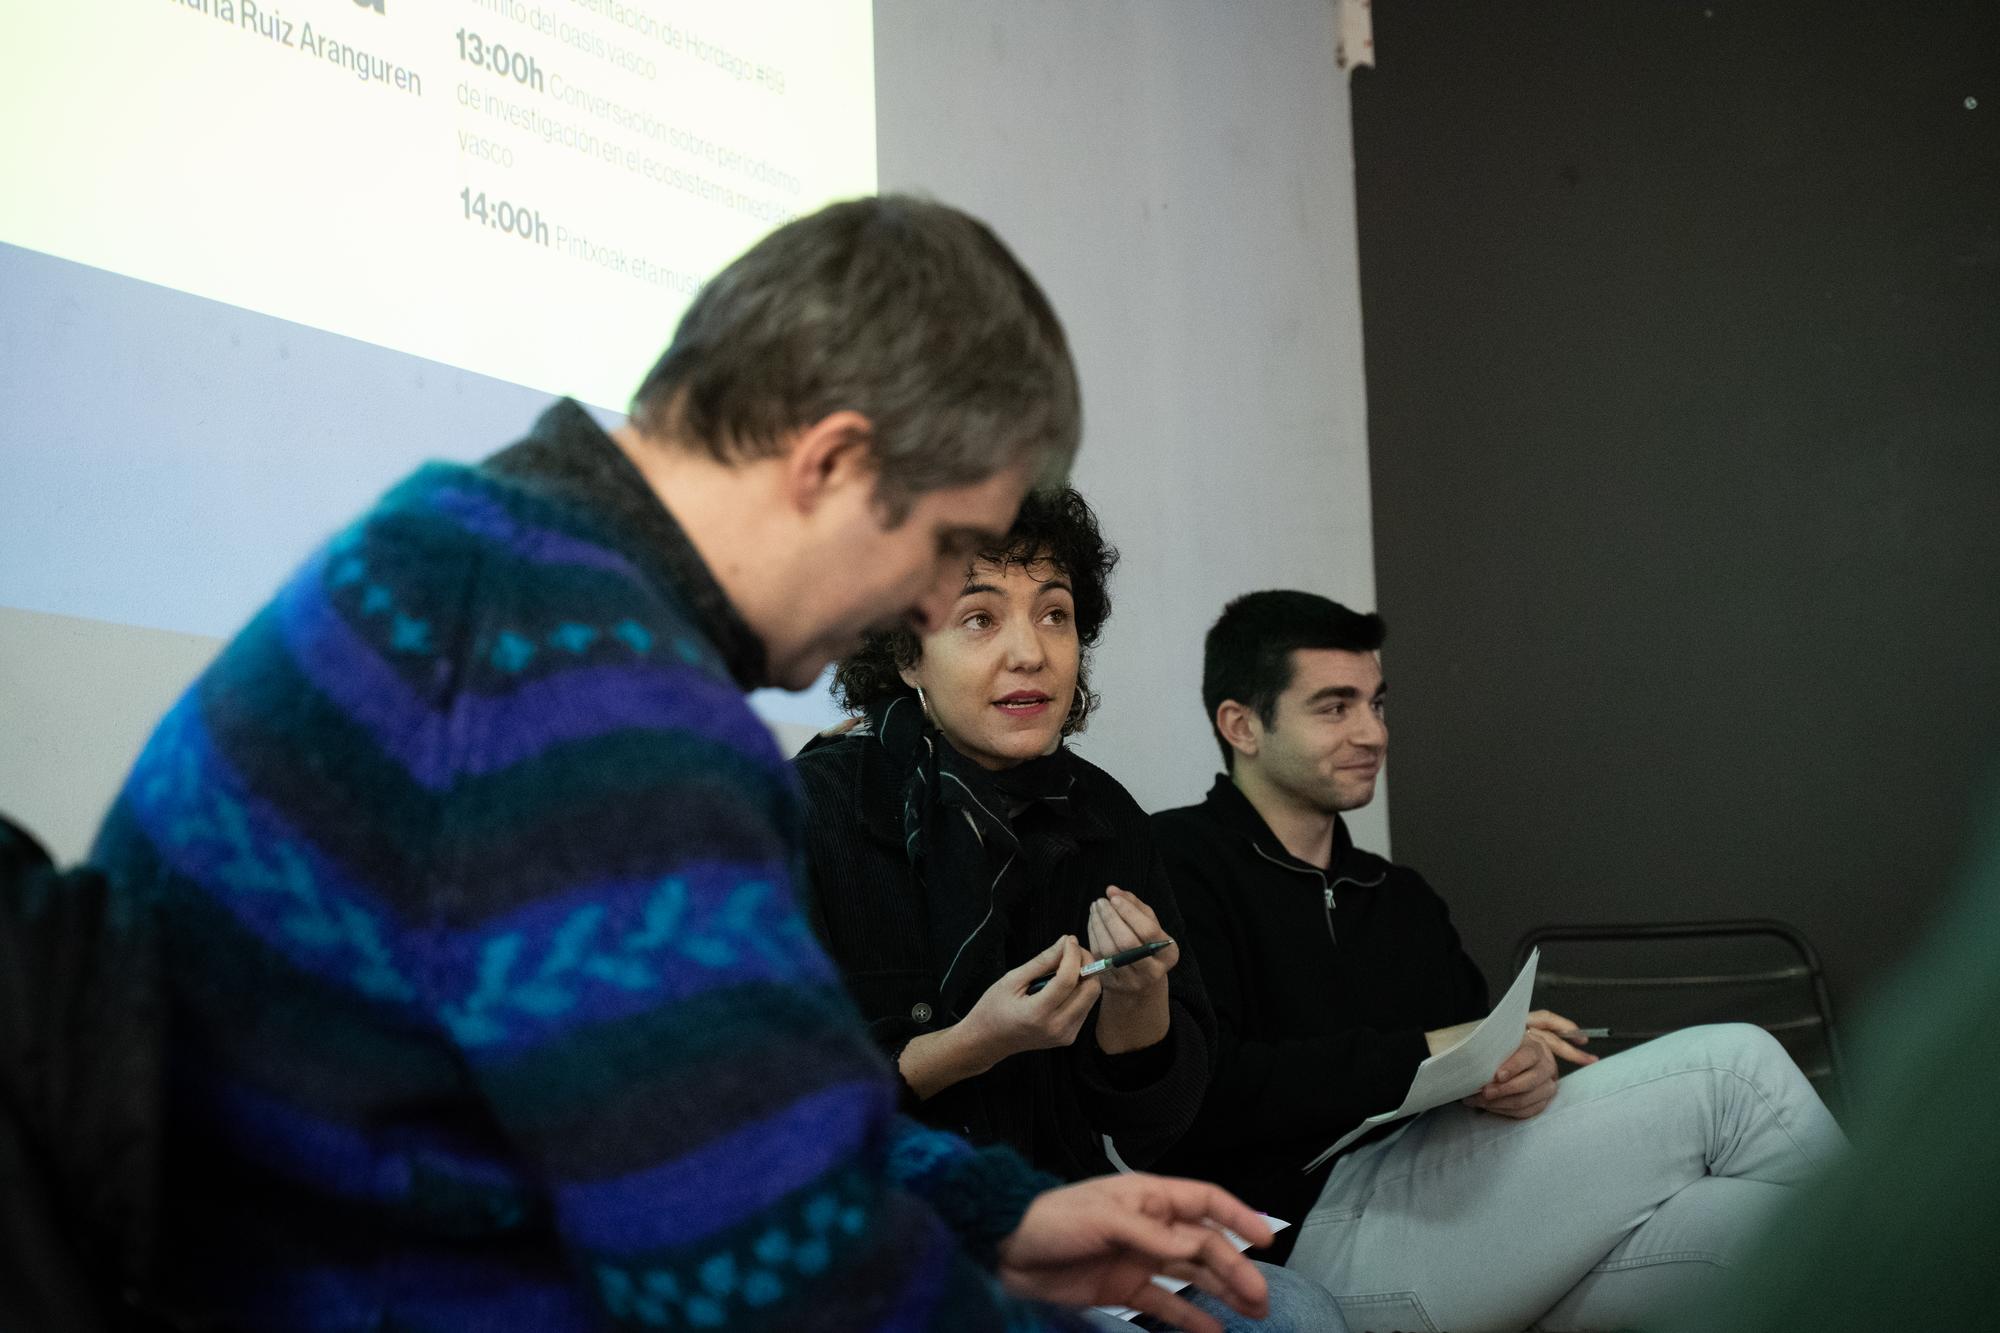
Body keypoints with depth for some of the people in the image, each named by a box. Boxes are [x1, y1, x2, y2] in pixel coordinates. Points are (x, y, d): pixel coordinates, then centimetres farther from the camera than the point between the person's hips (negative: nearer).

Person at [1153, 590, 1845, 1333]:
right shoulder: (1181, 862, -1)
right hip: (1315, 1236, -7)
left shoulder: (1404, 899, 25)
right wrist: (1423, 1054, -15)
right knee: (1730, 1067, -12)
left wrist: (1521, 1071, -6)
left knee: (1761, 1205, -23)